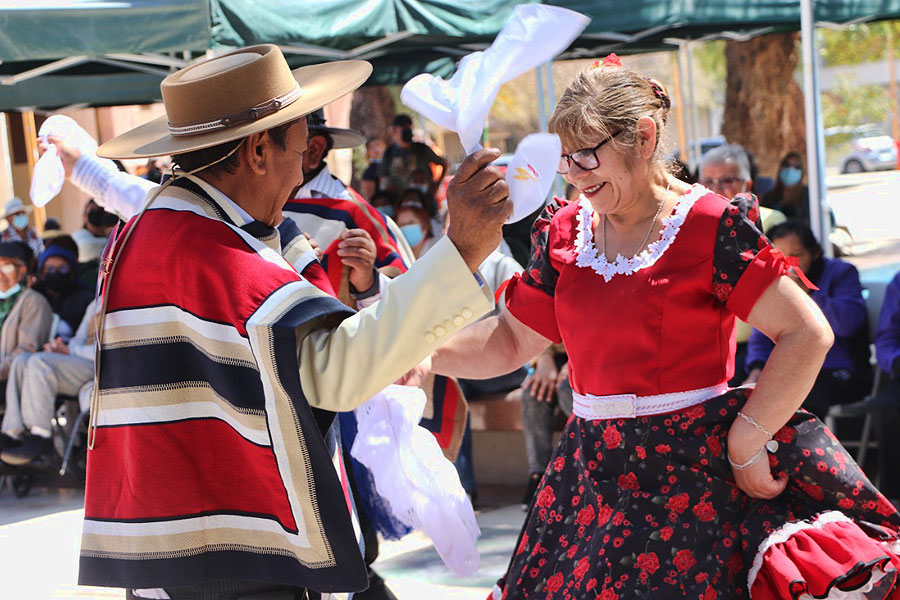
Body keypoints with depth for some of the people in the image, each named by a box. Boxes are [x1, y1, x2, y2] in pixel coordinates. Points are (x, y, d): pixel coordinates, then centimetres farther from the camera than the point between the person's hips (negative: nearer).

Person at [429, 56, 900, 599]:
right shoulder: (565, 232, 8)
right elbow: (511, 340, 13)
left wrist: (743, 445, -13)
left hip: (693, 469, -5)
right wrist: (429, 353, -4)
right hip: (595, 475, 5)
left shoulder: (710, 226, -10)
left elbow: (808, 334, -13)